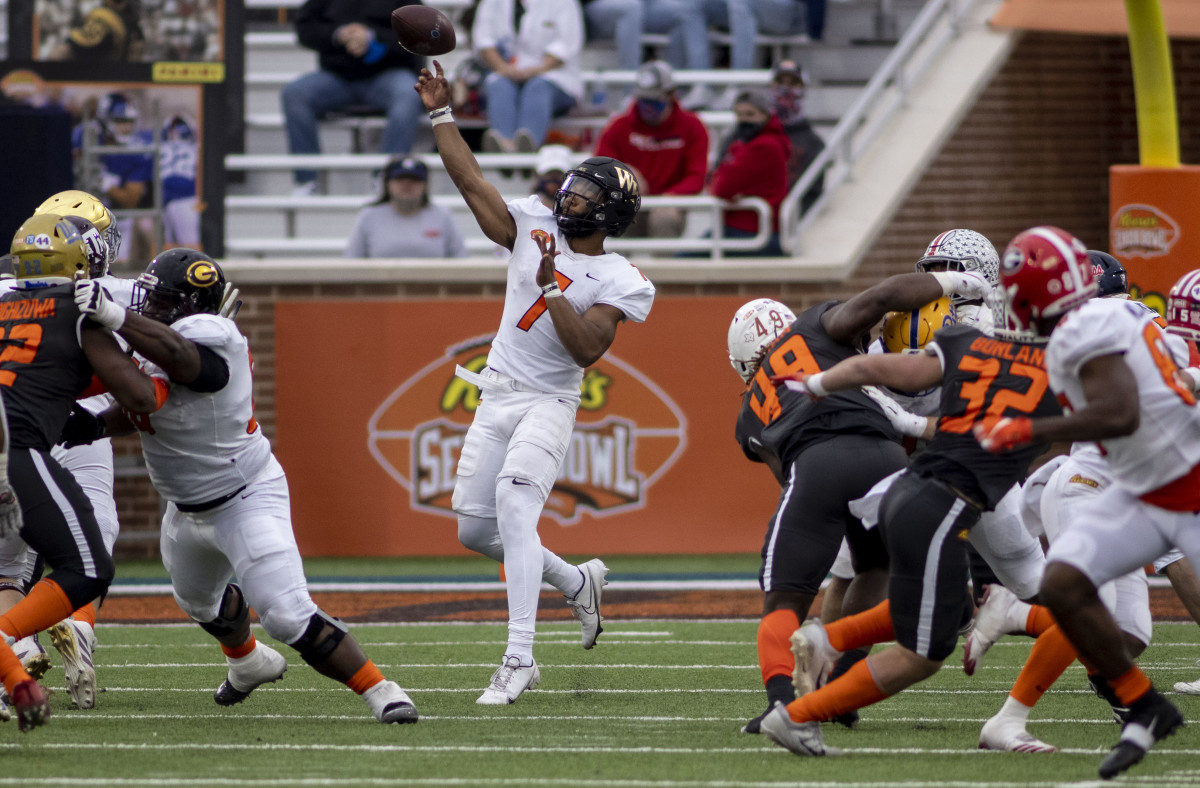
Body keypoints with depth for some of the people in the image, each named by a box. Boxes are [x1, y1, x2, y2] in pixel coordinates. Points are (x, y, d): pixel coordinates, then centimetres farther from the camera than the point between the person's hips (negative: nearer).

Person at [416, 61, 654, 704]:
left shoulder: (620, 283, -8)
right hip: (496, 400, 6)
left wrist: (552, 290, -25)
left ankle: (519, 659, -33)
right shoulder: (534, 229, 5)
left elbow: (587, 349, -18)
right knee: (474, 530, 8)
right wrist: (440, 114, -1)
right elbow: (470, 180, 3)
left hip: (549, 403, -6)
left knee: (514, 505, -28)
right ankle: (577, 583, 34)